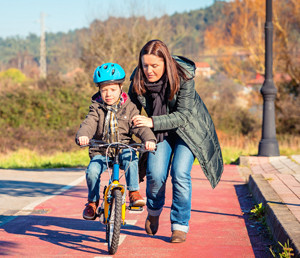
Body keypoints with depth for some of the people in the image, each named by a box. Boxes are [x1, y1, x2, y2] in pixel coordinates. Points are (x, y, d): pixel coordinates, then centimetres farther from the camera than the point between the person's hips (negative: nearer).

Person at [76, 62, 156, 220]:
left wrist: (149, 139, -32)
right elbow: (89, 124, -17)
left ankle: (134, 193, -18)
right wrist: (82, 136, -41)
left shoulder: (128, 108, 1)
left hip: (123, 149, 0)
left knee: (131, 160, -33)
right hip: (100, 151, 1)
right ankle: (93, 201, 1)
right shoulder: (97, 108, 1)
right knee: (92, 171, -25)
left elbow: (140, 127, -10)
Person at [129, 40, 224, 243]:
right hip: (160, 130, 3)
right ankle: (154, 211, 19)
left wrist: (152, 122, -43)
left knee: (180, 174, -16)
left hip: (188, 128, -2)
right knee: (155, 174, -13)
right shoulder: (138, 79, -19)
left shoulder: (183, 77, -29)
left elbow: (183, 115, -30)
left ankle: (180, 226, -1)